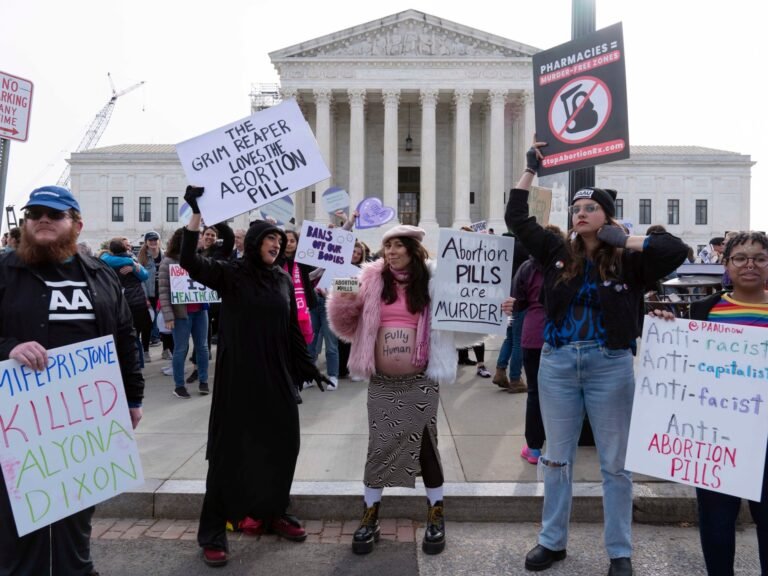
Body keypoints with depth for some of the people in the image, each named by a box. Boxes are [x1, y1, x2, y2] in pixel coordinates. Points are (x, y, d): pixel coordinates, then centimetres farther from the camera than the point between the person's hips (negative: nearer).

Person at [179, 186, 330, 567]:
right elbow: (189, 261, -21)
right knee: (229, 450, 1)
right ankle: (212, 533, 14)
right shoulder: (230, 274, -4)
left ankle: (274, 513, 33)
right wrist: (196, 213, -30)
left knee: (282, 445, 12)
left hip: (277, 378, 5)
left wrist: (308, 368, 13)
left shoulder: (283, 280, 9)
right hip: (238, 378, -5)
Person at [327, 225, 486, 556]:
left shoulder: (434, 281, -3)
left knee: (426, 447, 8)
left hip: (420, 382, -1)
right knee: (378, 448, 9)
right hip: (381, 383, 2)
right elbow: (346, 326, 3)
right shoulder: (372, 280, 2)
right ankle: (370, 518, 24)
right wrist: (343, 300, -16)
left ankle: (435, 518, 26)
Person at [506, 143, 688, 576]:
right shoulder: (558, 253, 5)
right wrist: (531, 170, 8)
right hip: (557, 364, 3)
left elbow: (678, 250, -15)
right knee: (557, 457, 13)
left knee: (615, 463, 10)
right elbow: (517, 219, 7)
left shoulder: (628, 262, -2)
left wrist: (627, 241, -9)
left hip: (610, 366, -2)